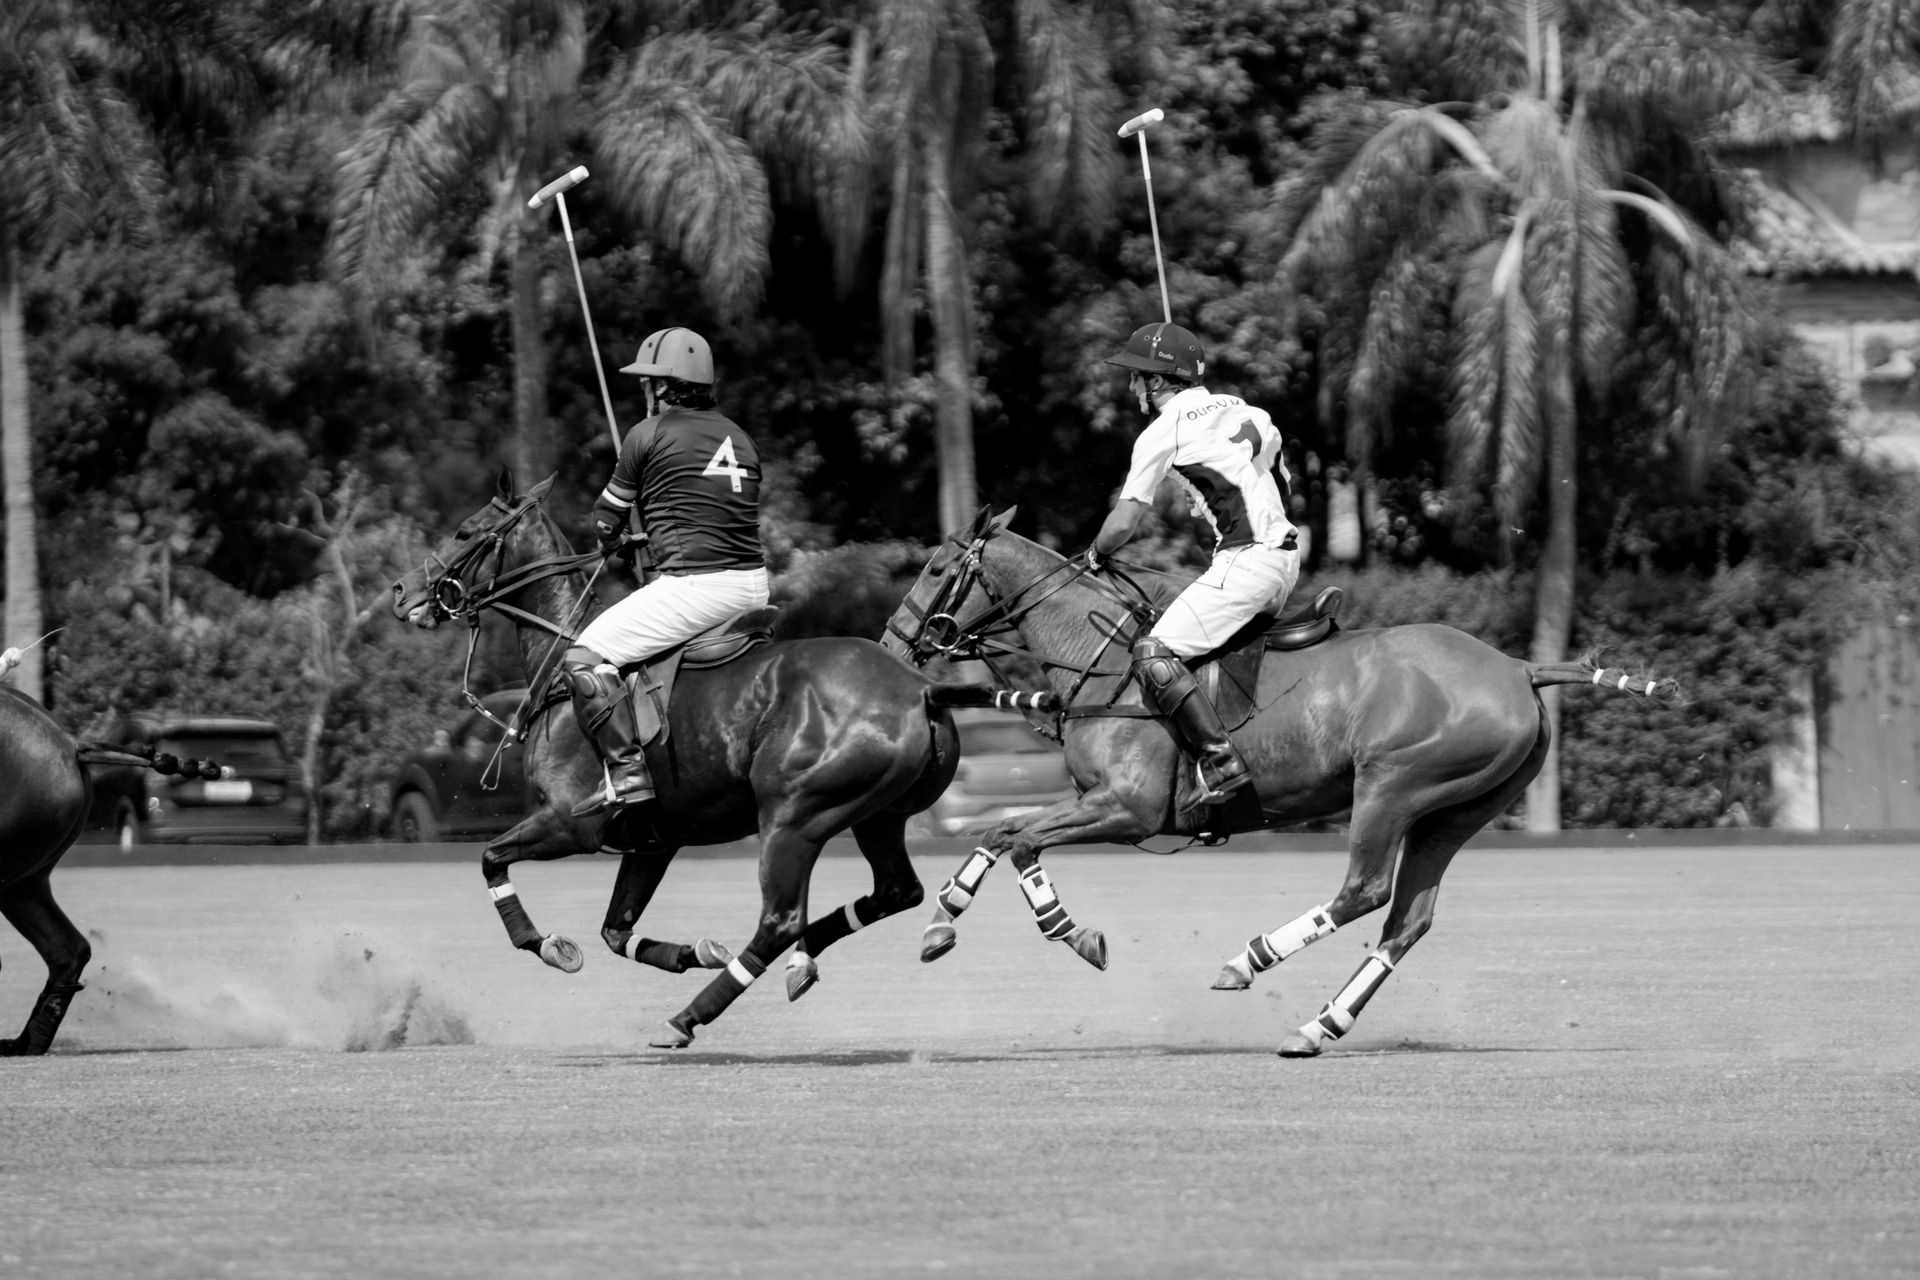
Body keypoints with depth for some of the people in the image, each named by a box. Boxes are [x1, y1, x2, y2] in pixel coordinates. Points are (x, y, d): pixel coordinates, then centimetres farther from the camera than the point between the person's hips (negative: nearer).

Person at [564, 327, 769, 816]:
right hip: (754, 583, 8)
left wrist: (612, 545, 32)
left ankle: (627, 773, -18)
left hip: (694, 585, -8)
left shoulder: (649, 435, -1)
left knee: (587, 657, -5)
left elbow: (608, 520, 8)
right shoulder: (740, 438, 18)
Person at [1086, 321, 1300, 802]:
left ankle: (1221, 762, -23)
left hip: (1246, 561, -9)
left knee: (1154, 654, -12)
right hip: (1287, 552, 9)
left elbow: (1124, 522, -6)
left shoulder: (1163, 434, -5)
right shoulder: (1241, 409, 17)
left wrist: (1095, 555, 13)